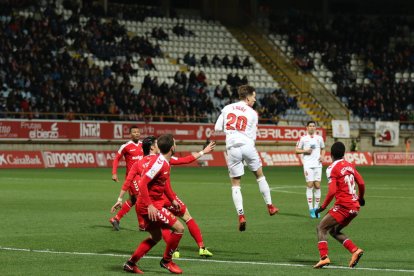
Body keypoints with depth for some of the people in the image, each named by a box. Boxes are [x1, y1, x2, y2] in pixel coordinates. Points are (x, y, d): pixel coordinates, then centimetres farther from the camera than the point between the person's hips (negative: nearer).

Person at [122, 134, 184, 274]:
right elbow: (142, 183, -26)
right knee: (179, 228, -8)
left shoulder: (164, 162, 9)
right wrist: (149, 205, -28)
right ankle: (166, 261, 6)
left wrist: (172, 199, 27)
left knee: (156, 237, 21)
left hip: (153, 204, 10)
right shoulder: (159, 163, -21)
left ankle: (130, 263, 23)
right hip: (151, 206, -10)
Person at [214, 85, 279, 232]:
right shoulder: (252, 113, 4)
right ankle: (270, 206, 25)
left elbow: (217, 128, 8)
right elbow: (253, 137, 6)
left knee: (235, 184, 6)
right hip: (247, 145, -1)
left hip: (232, 148, 1)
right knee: (259, 175, 21)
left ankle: (241, 215, -5)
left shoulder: (227, 108, 8)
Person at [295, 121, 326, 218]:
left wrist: (322, 156, 3)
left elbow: (323, 149, 22)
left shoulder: (319, 138, 12)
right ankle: (311, 209, -7)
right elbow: (297, 150, 5)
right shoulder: (303, 138, 3)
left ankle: (316, 208, 8)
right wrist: (305, 151, -12)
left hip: (318, 165, 3)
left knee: (317, 186, 0)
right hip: (308, 165, -3)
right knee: (310, 185, -8)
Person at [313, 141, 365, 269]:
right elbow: (361, 183, 11)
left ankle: (324, 257, -14)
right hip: (355, 206, 7)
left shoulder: (332, 168, -8)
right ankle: (355, 250, 5)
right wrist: (361, 198, 29)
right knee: (334, 231, 20)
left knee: (321, 228, 1)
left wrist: (323, 207, -8)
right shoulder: (350, 165, 11)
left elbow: (332, 191, -17)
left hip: (343, 206, -7)